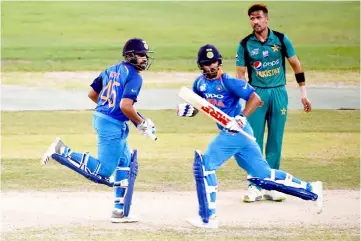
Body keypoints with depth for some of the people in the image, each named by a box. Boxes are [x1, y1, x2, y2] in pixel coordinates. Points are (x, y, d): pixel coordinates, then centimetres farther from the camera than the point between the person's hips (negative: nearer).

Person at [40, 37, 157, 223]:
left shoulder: (112, 70, 13)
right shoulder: (134, 76, -12)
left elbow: (91, 94, 18)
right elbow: (125, 106, -23)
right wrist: (141, 124, -9)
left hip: (99, 118, 10)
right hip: (113, 126, -10)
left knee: (127, 163, 18)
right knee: (102, 173, -6)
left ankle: (120, 211, 19)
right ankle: (62, 152, -11)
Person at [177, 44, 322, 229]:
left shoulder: (228, 81, -14)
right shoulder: (200, 83, 8)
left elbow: (255, 99, -18)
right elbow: (195, 108, 17)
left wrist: (240, 118, -30)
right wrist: (186, 110, -5)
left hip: (235, 132, -8)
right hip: (229, 134, 8)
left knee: (204, 164, -11)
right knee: (262, 174, 11)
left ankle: (207, 218, -5)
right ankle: (311, 190, 19)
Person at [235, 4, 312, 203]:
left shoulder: (281, 39, 0)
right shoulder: (245, 44, 0)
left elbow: (295, 64, 8)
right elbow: (240, 74, 3)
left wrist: (303, 93, 6)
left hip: (278, 93, 1)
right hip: (256, 94, -1)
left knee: (275, 142, 3)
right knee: (254, 142, -3)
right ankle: (254, 187, 3)